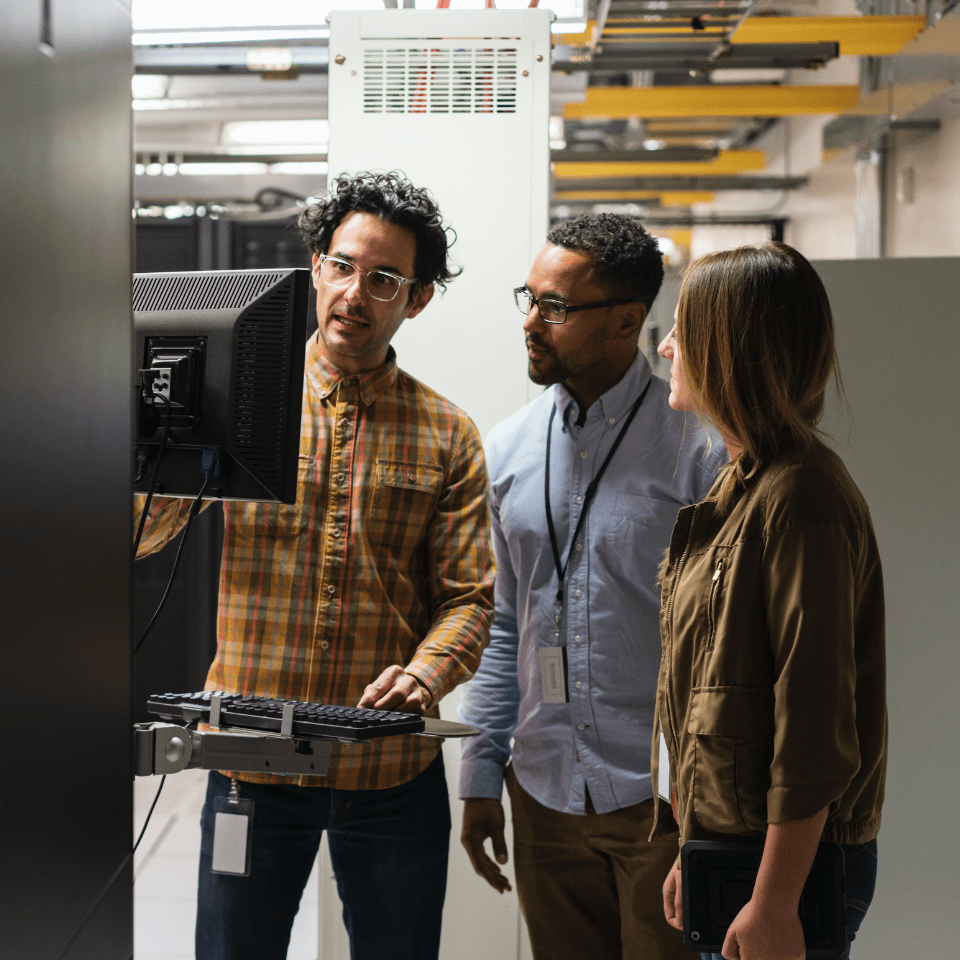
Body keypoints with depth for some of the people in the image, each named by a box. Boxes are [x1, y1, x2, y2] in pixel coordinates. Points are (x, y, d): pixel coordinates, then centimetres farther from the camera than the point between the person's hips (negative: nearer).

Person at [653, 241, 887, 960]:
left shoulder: (801, 497, -18)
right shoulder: (741, 484, 13)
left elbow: (815, 727, -21)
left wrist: (775, 902, -21)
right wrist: (698, 855, 16)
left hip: (791, 859, -9)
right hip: (727, 841, 9)